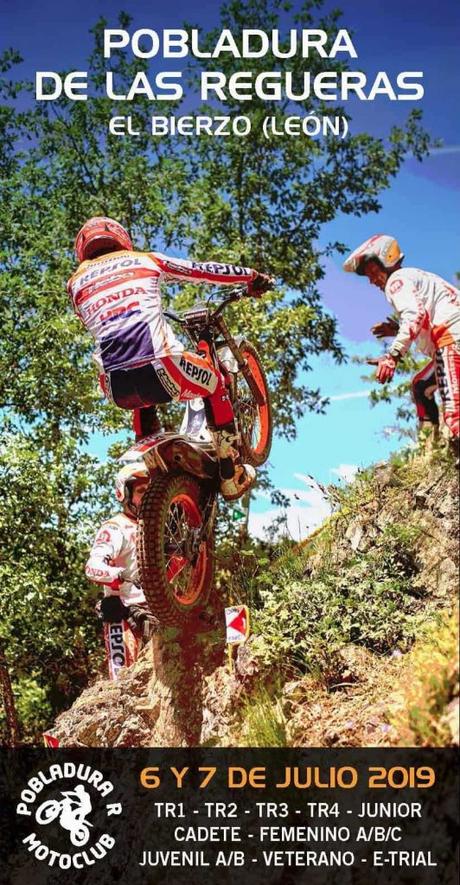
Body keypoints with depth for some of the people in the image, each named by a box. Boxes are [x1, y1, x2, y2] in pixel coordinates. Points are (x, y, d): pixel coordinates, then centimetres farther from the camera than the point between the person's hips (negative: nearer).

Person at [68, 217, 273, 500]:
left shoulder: (76, 282, 24)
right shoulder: (145, 260, 19)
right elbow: (202, 270, 24)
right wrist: (252, 275, 38)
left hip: (116, 387, 3)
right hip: (158, 369, -3)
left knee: (144, 402, 39)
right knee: (214, 382, 26)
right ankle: (232, 477, 23)